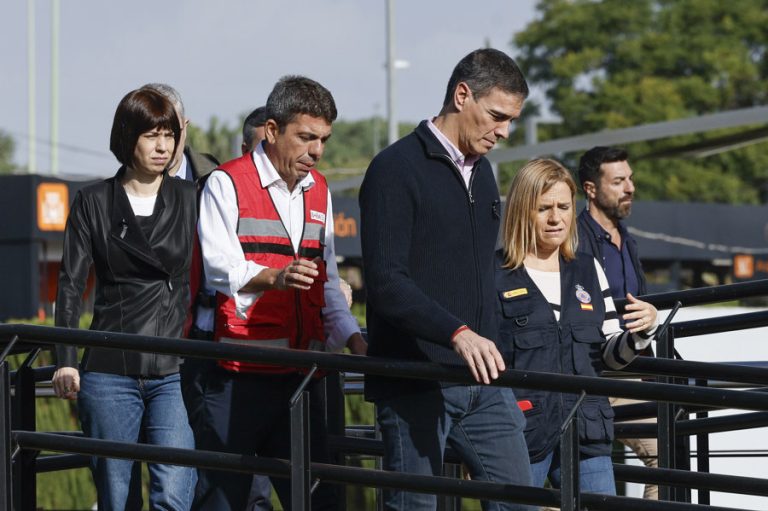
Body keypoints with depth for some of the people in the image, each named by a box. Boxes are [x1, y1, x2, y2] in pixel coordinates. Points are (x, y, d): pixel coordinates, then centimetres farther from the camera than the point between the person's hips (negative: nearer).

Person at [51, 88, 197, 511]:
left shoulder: (189, 199, 10)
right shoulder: (93, 202, 8)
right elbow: (71, 285, 4)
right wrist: (65, 361, -7)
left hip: (175, 371, 0)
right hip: (110, 372, 0)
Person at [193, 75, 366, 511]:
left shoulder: (319, 191, 17)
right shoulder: (228, 184, -3)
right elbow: (221, 269, -17)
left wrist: (354, 340, 5)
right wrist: (275, 277, -36)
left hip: (300, 373, 6)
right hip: (239, 374, -6)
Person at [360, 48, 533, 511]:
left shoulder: (482, 171, 16)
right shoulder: (397, 169, -10)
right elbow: (385, 282, -20)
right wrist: (457, 332, -31)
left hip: (479, 382, 8)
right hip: (414, 383, -7)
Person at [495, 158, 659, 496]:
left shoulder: (588, 270, 15)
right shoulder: (493, 274, -2)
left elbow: (610, 356, 18)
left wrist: (641, 332, -2)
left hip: (585, 433, 5)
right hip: (521, 430, -4)